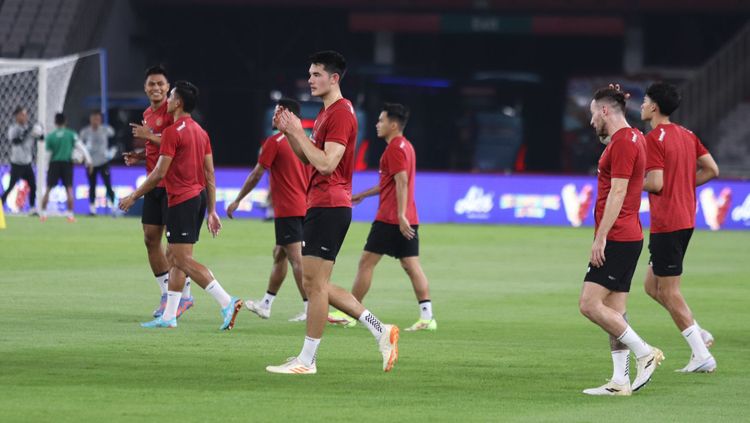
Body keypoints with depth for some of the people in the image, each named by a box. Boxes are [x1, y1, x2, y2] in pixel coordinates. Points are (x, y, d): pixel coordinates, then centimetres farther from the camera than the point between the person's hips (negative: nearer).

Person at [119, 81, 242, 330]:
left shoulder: (172, 132, -13)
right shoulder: (200, 132, 13)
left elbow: (160, 173, -14)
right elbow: (210, 174, 13)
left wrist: (133, 197, -4)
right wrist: (212, 211, 15)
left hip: (182, 201, -9)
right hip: (199, 197, 9)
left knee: (183, 259, -9)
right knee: (173, 256, 14)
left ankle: (227, 302, -20)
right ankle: (169, 317, 16)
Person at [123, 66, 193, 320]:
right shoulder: (148, 114, 16)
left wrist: (149, 136, -20)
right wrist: (139, 156, 10)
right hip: (154, 184, 9)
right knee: (150, 239, 8)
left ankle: (184, 295, 2)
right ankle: (167, 295, 16)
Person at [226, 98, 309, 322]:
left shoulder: (275, 142, -10)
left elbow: (256, 175, -8)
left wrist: (237, 201, 0)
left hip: (287, 210, -8)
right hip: (304, 207, 8)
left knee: (296, 259, -10)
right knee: (279, 254, 18)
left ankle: (310, 309, -16)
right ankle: (265, 305, 27)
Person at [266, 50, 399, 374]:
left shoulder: (341, 114, -14)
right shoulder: (326, 113, 18)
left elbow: (326, 164, -22)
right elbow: (308, 159, 24)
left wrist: (298, 132, -16)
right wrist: (288, 132, 9)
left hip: (329, 207, -11)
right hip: (320, 205, 11)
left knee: (315, 284, -6)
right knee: (314, 284, 11)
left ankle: (306, 360, -1)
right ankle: (380, 330, 12)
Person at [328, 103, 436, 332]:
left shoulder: (395, 148, -12)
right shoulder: (405, 146, 19)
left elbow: (402, 182, -21)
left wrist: (401, 215, -26)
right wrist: (363, 195, 35)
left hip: (390, 218, -9)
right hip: (408, 220, 9)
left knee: (366, 262, -1)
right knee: (412, 265, 3)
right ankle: (427, 316, -6)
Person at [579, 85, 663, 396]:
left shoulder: (622, 142, -14)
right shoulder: (633, 137, 17)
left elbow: (617, 193, -19)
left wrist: (601, 238, -19)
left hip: (617, 239, -10)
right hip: (627, 238, 10)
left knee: (590, 304, -12)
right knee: (614, 311, 8)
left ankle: (644, 353, -7)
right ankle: (620, 381, 7)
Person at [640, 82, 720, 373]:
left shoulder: (653, 139, -14)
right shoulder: (687, 135, 12)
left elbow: (655, 184, -21)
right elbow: (711, 170, 12)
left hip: (666, 224, -9)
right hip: (686, 219, 9)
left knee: (668, 291, -2)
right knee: (652, 285, 18)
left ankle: (702, 357, -3)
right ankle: (698, 334, 10)